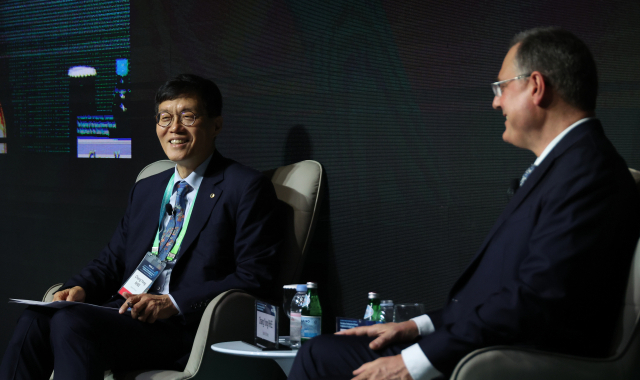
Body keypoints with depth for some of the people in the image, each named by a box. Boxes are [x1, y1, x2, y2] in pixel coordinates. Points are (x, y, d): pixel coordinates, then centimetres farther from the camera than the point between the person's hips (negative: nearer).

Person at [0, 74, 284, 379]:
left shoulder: (247, 188, 0)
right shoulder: (144, 190, 24)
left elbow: (255, 278, -8)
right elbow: (112, 260, 23)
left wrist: (173, 303, -18)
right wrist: (80, 288, 0)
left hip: (188, 329, -6)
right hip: (125, 313, 7)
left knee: (72, 322, -28)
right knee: (36, 318, -21)